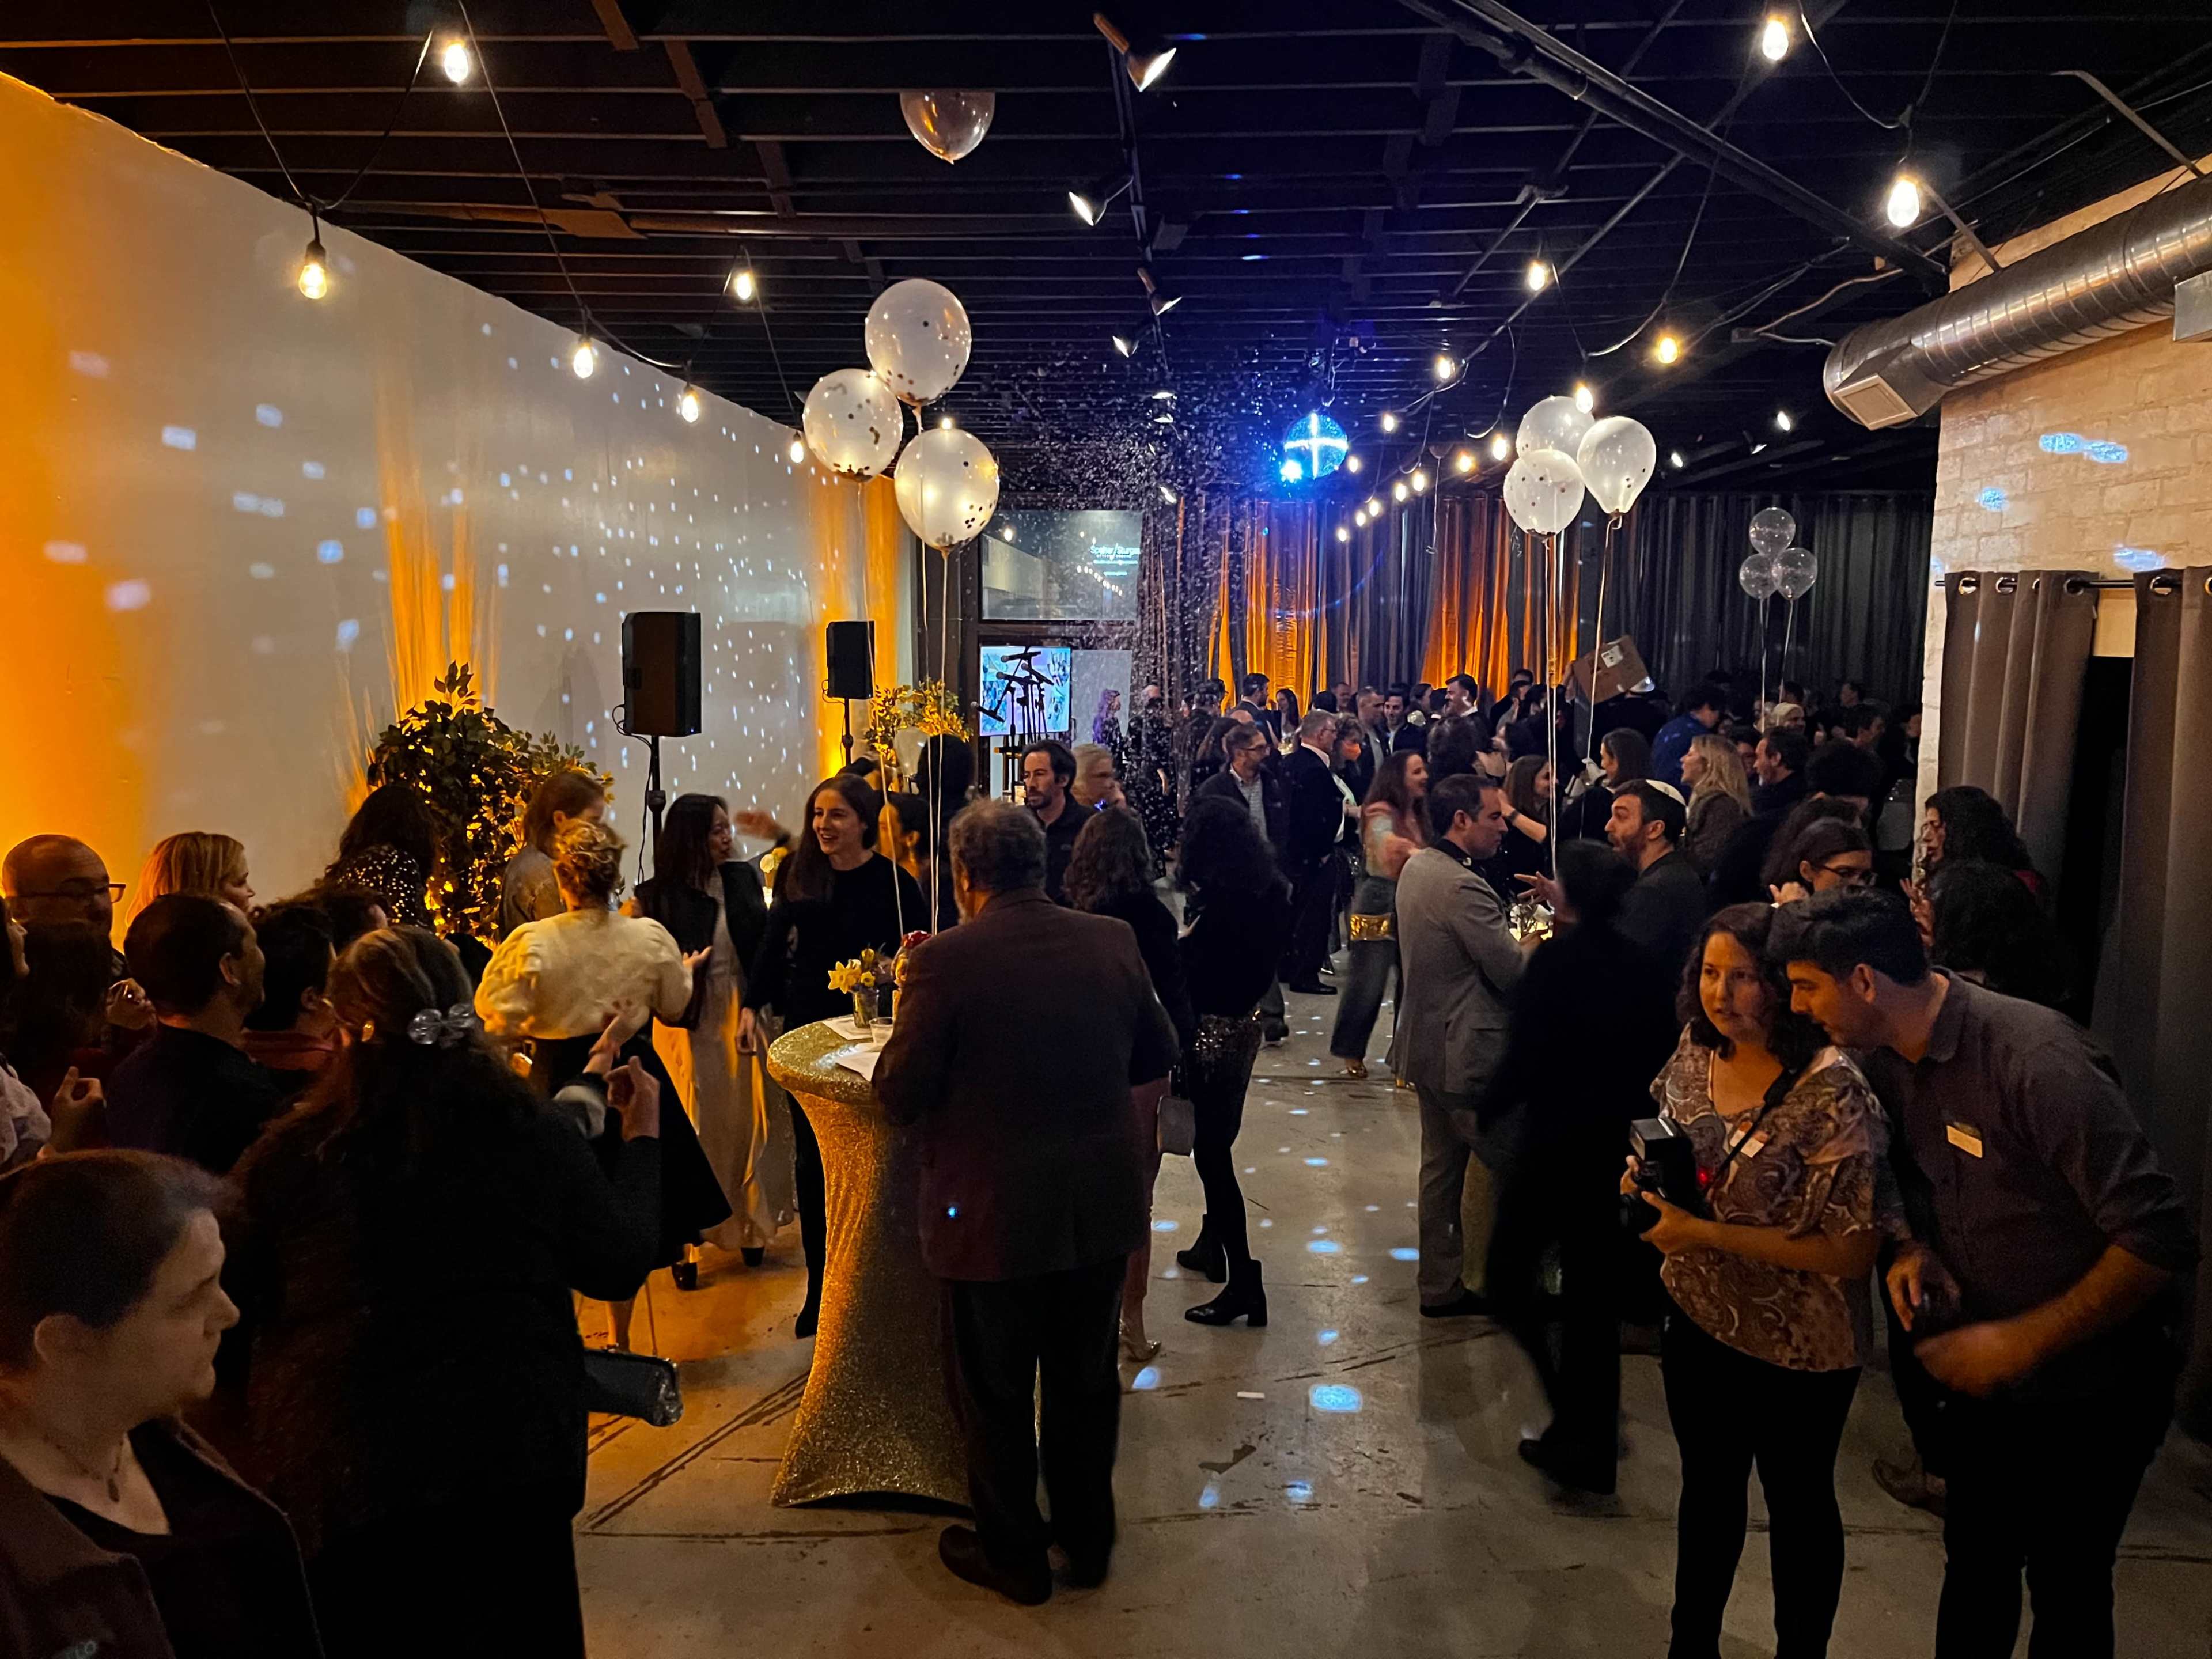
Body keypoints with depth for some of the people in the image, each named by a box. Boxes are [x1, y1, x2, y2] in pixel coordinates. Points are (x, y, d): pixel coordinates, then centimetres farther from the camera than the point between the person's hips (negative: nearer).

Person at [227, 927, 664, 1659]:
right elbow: (621, 1268, -3)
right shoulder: (532, 1133, -14)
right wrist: (642, 1136, 9)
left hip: (334, 1478, 0)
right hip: (506, 1463, 0)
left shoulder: (285, 1157, -13)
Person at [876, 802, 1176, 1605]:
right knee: (1085, 1378, 22)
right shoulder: (1113, 941, -7)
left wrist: (906, 1032, 2)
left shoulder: (945, 960, -20)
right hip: (1103, 1205, 4)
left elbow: (900, 1096, -15)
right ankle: (1088, 1538, 40)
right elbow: (1157, 1056, 5)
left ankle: (1013, 1554, 34)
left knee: (996, 1392, 17)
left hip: (993, 1215, -4)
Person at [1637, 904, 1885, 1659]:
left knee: (1798, 1505, 18)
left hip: (1797, 1349, -6)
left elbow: (1851, 1251, -25)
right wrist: (1644, 1175, -10)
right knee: (1706, 1484, 24)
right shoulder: (1696, 1050, -6)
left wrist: (1706, 1232, -27)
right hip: (1699, 1317, 6)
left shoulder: (1833, 1094, -26)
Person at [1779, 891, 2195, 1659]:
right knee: (1975, 1567, 20)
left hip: (2089, 1379, -6)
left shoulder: (2037, 1060, -30)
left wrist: (2022, 1343, -26)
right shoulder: (1889, 1061, -5)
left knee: (2065, 1584, 11)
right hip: (1984, 1367, 6)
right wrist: (1913, 1248, -9)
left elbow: (2160, 1239, -29)